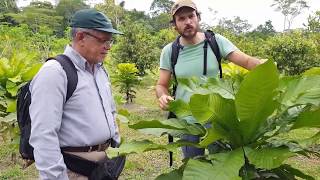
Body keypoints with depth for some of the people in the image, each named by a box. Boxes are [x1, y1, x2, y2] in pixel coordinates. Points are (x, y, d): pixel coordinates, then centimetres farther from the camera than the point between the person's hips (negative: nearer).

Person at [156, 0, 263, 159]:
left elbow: (248, 61, -12)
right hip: (187, 122, 1)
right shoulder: (169, 51, -3)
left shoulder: (216, 41, -7)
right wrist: (163, 97, -22)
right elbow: (161, 85, 1)